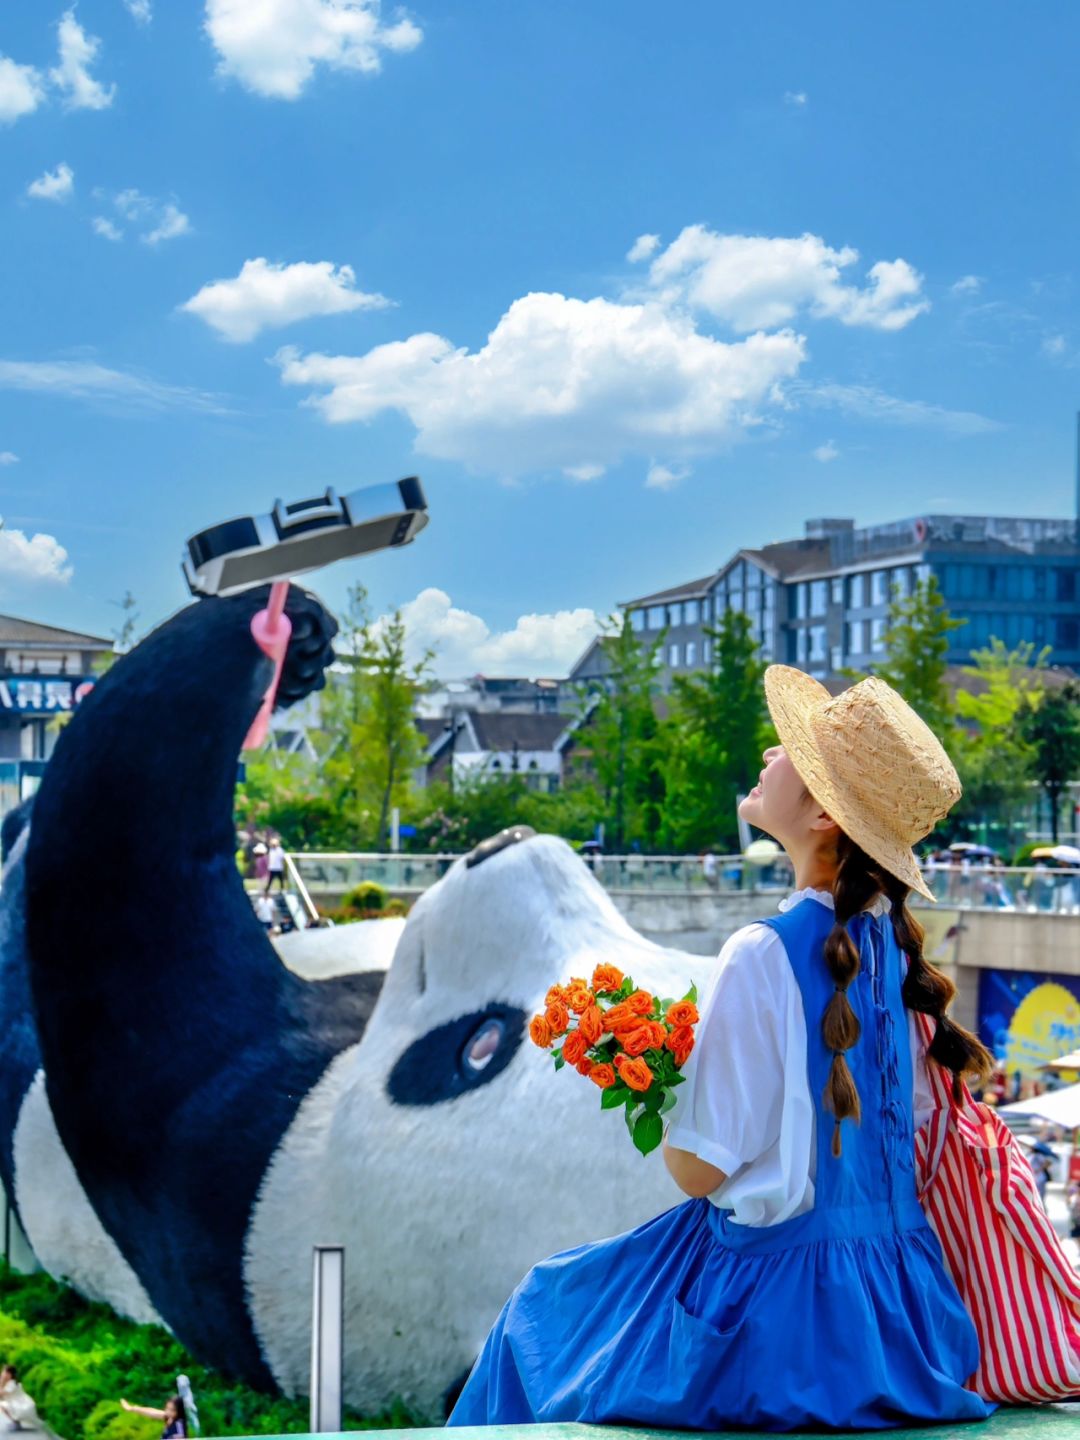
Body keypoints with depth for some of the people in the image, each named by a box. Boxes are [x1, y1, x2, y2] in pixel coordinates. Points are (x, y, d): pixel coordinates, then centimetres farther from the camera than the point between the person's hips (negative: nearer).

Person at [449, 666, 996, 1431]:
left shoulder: (764, 955, -23)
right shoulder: (892, 941, -2)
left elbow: (700, 1167, -19)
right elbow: (912, 1120, 9)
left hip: (775, 1305, -7)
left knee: (545, 1309, 20)